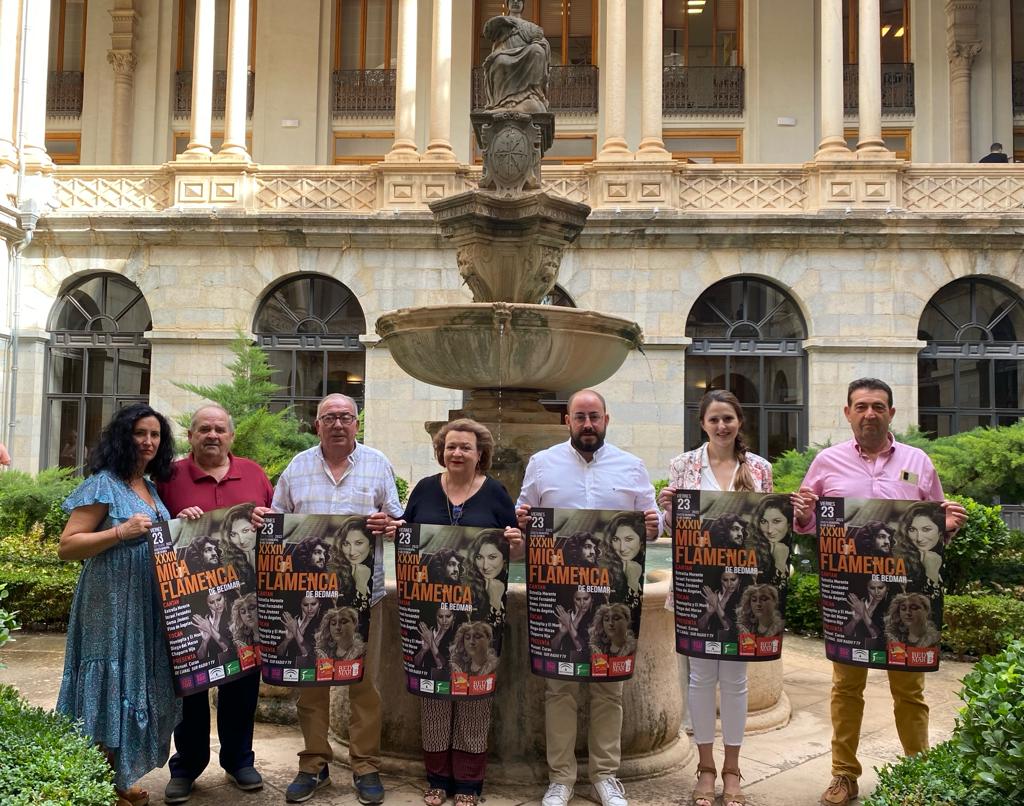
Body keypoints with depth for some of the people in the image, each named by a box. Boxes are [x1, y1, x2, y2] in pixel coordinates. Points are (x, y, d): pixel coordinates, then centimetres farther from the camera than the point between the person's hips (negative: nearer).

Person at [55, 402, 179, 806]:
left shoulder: (151, 488, 14)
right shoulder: (103, 485, -9)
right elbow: (66, 547, -14)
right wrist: (121, 532, -23)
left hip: (147, 607, 8)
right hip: (111, 607, -8)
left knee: (138, 684, 13)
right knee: (112, 685, -2)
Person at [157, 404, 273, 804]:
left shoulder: (253, 473, 8)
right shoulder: (170, 475, 0)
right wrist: (175, 522, -19)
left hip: (247, 597, 2)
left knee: (243, 678, 11)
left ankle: (239, 759, 27)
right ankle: (186, 764, 24)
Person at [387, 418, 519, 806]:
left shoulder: (495, 492, 2)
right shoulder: (425, 488, 7)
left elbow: (514, 544, 5)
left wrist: (516, 542, -16)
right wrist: (396, 531, -8)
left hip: (482, 608, -1)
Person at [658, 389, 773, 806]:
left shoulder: (759, 467, 2)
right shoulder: (683, 464, 1)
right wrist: (667, 508, -17)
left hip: (742, 583, 1)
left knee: (735, 675, 8)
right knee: (701, 674, 6)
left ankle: (731, 767, 23)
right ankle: (705, 765, 22)